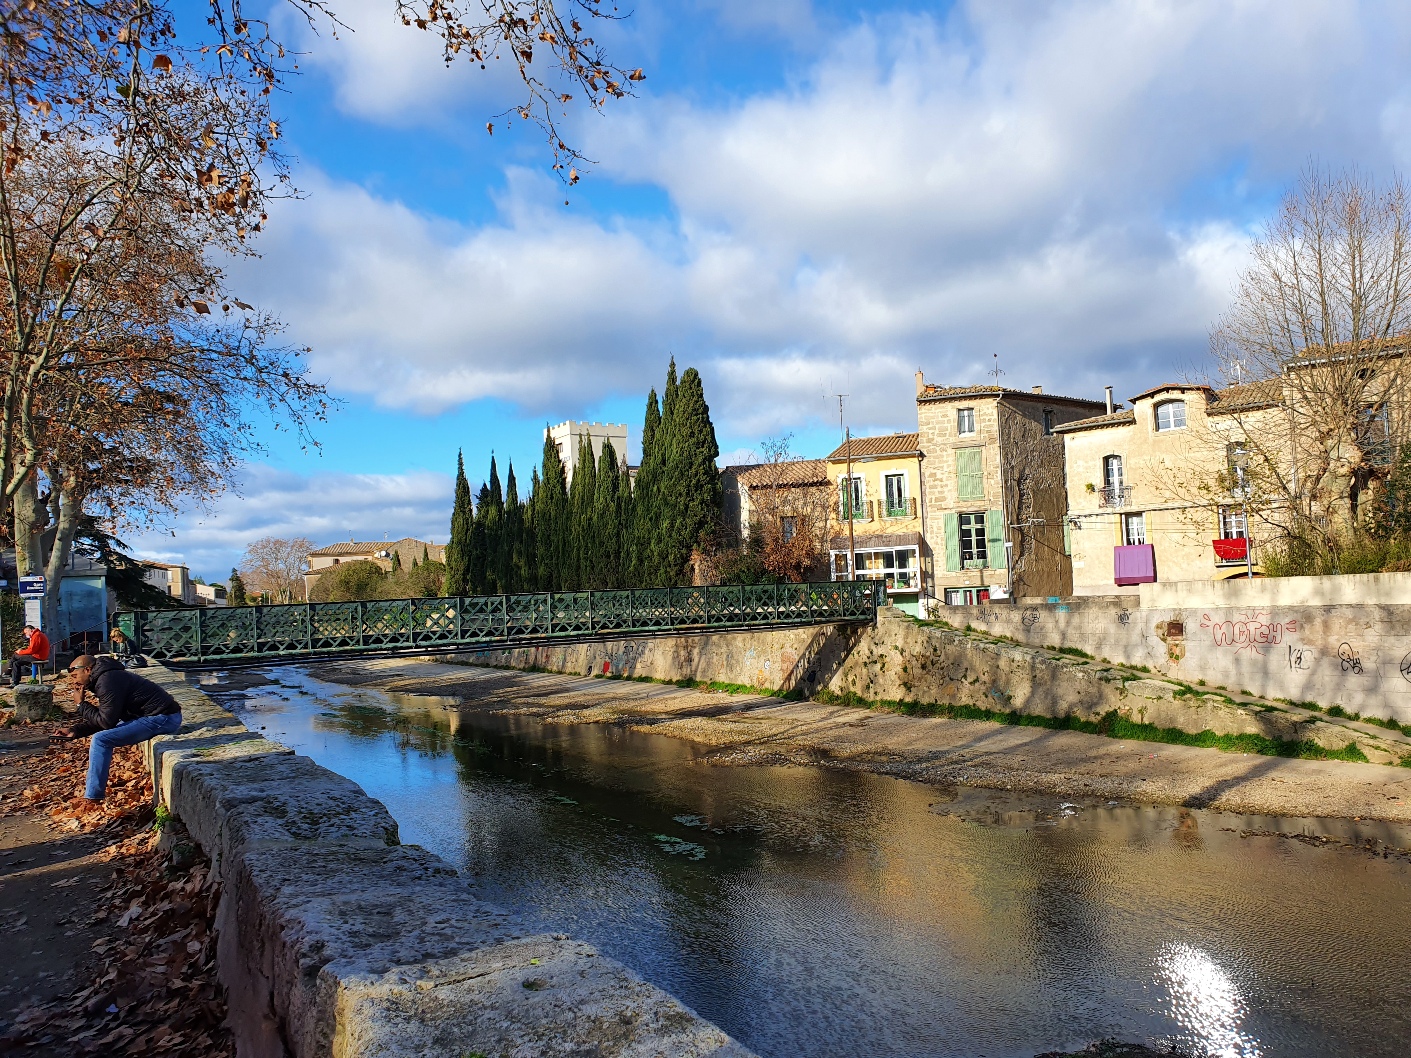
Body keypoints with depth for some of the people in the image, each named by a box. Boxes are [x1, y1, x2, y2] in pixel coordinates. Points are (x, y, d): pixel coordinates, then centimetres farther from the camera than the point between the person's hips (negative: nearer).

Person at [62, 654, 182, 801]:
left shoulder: (107, 681, -13)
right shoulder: (104, 677, 18)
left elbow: (107, 721, -15)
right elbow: (103, 719, 23)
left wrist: (81, 705, -4)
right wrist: (75, 729, 11)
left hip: (162, 719, -11)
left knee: (101, 740, -13)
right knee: (103, 734, 22)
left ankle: (92, 799, -9)